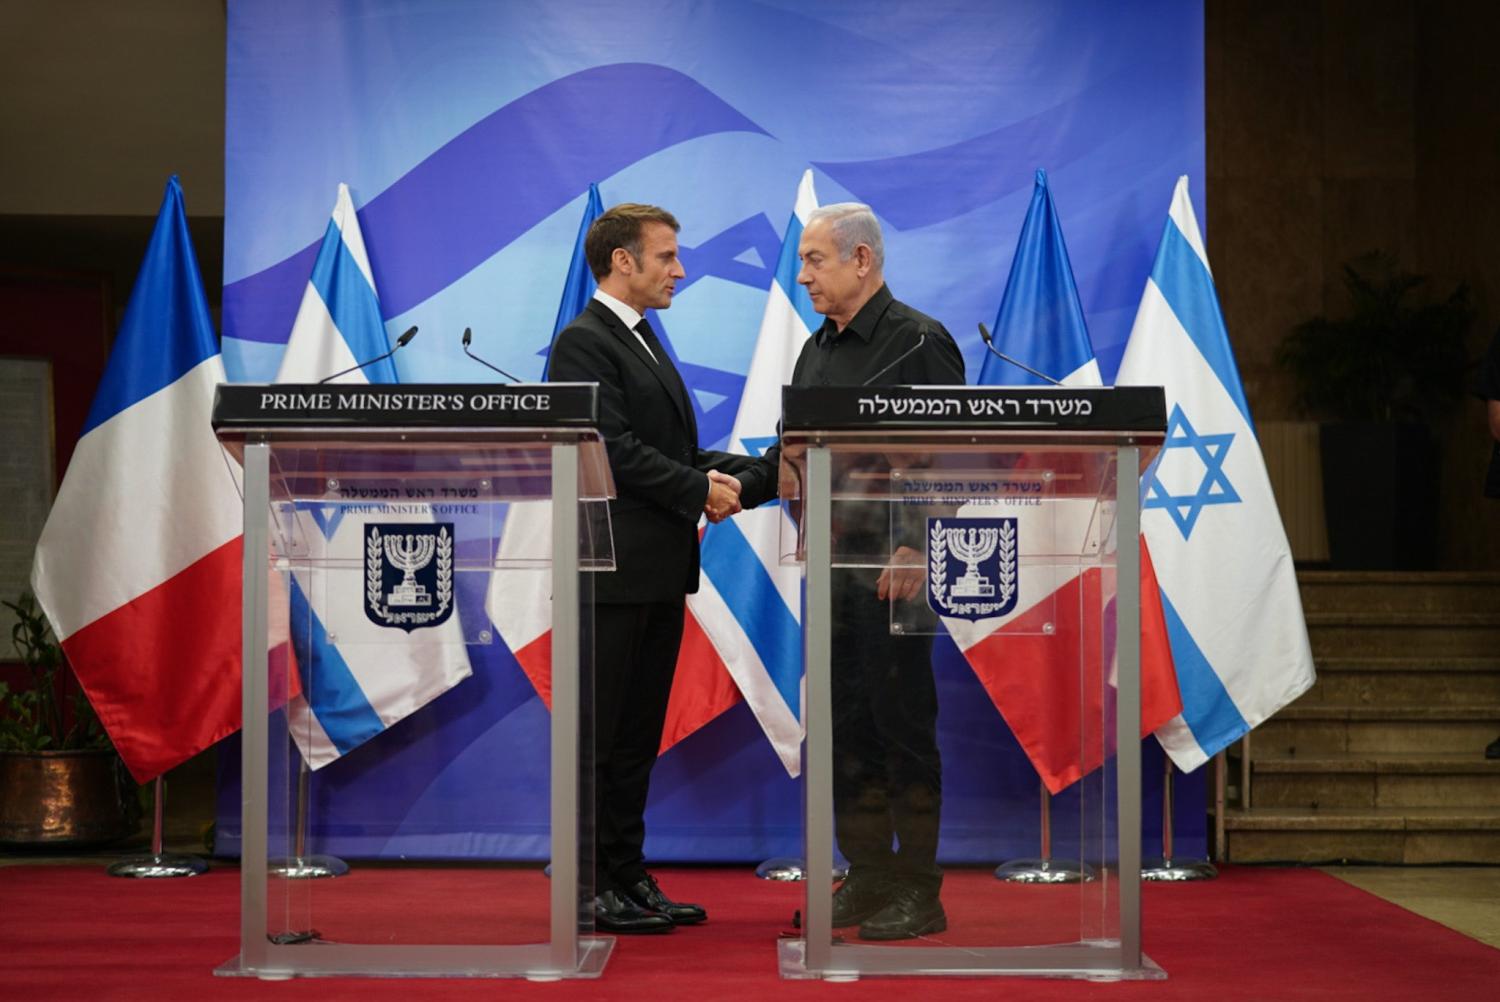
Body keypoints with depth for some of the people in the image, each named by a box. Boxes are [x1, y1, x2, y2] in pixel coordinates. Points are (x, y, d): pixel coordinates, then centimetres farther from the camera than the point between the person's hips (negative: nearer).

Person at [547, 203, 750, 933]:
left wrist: (737, 471, 4)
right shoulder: (584, 342, -11)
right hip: (613, 571, -10)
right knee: (601, 734, -3)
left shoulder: (644, 342, 20)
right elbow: (616, 450, -19)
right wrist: (699, 492, -14)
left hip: (658, 572, 10)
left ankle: (629, 878, 19)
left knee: (639, 734, 12)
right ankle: (591, 889, 3)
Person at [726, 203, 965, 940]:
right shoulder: (817, 351, 17)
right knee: (846, 725, 10)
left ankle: (917, 893, 4)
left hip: (891, 566, -8)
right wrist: (743, 487, 1)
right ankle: (866, 879, 19)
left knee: (901, 722, -3)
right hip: (830, 562, 8)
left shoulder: (918, 341, -7)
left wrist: (914, 548, -20)